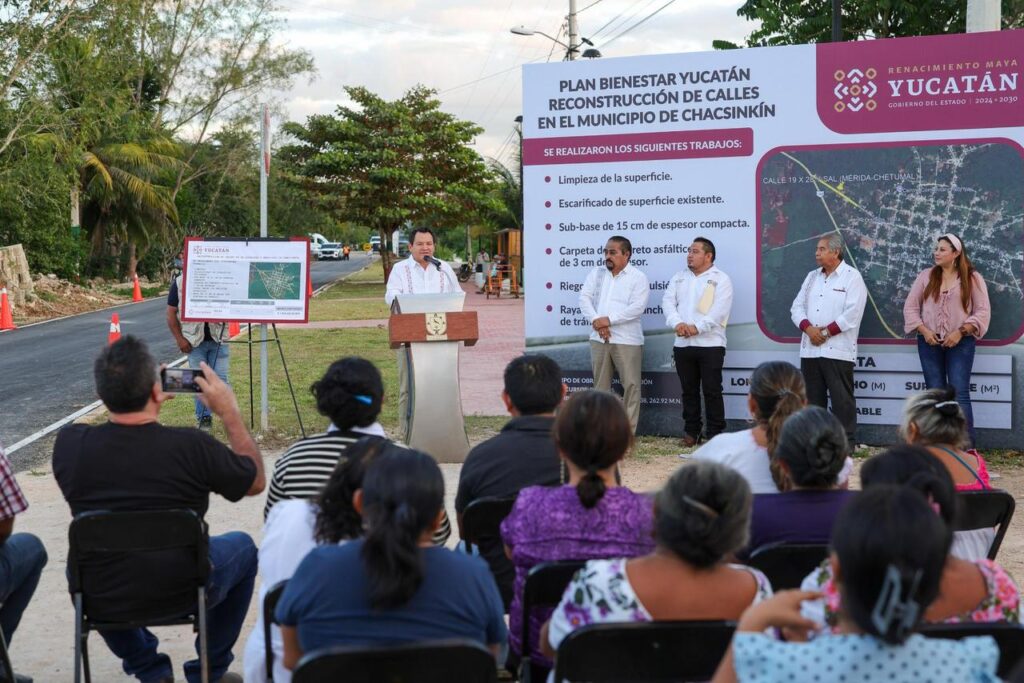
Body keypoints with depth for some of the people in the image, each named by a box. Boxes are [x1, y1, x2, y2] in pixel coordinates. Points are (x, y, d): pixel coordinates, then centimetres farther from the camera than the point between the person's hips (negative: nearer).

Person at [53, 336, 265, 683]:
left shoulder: (69, 443, -15)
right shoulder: (192, 446, -23)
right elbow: (256, 481, -4)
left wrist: (146, 406, 12)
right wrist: (230, 413, 2)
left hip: (97, 599, 3)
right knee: (242, 547, 26)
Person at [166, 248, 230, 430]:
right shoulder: (179, 282, 1)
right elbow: (171, 314, 3)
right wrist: (180, 339, -4)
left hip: (217, 338, 0)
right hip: (194, 340, 0)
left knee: (220, 379, 0)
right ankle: (204, 417, 15)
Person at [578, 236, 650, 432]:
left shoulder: (638, 277, -3)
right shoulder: (597, 273, 11)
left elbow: (637, 307, -15)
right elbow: (584, 297, 3)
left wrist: (609, 320, -17)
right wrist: (596, 320, -13)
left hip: (627, 340, -4)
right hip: (599, 338, 4)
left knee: (631, 385, -4)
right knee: (600, 384, 10)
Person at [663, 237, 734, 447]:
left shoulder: (721, 279, -1)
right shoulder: (679, 278, 15)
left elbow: (719, 311, -12)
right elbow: (668, 302, 5)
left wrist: (697, 327, -21)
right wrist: (677, 323, -14)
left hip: (710, 344, -5)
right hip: (682, 344, 5)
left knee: (712, 391, -3)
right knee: (689, 391, 10)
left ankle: (715, 434, 1)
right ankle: (691, 432, 17)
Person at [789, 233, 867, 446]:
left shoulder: (852, 277, -3)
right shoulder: (812, 277, 17)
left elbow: (853, 313, -13)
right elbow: (797, 306, 12)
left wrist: (827, 332, -14)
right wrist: (808, 328, -7)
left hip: (837, 350, -6)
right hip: (810, 348, 6)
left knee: (841, 398, -4)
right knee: (812, 398, 9)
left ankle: (846, 441, 0)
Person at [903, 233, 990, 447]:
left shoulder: (972, 278, 0)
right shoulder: (926, 276, 7)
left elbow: (983, 312, -3)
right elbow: (910, 307, 7)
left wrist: (960, 332, -13)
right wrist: (924, 331, -7)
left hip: (960, 343, -3)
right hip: (930, 342, 3)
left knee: (960, 393, -9)